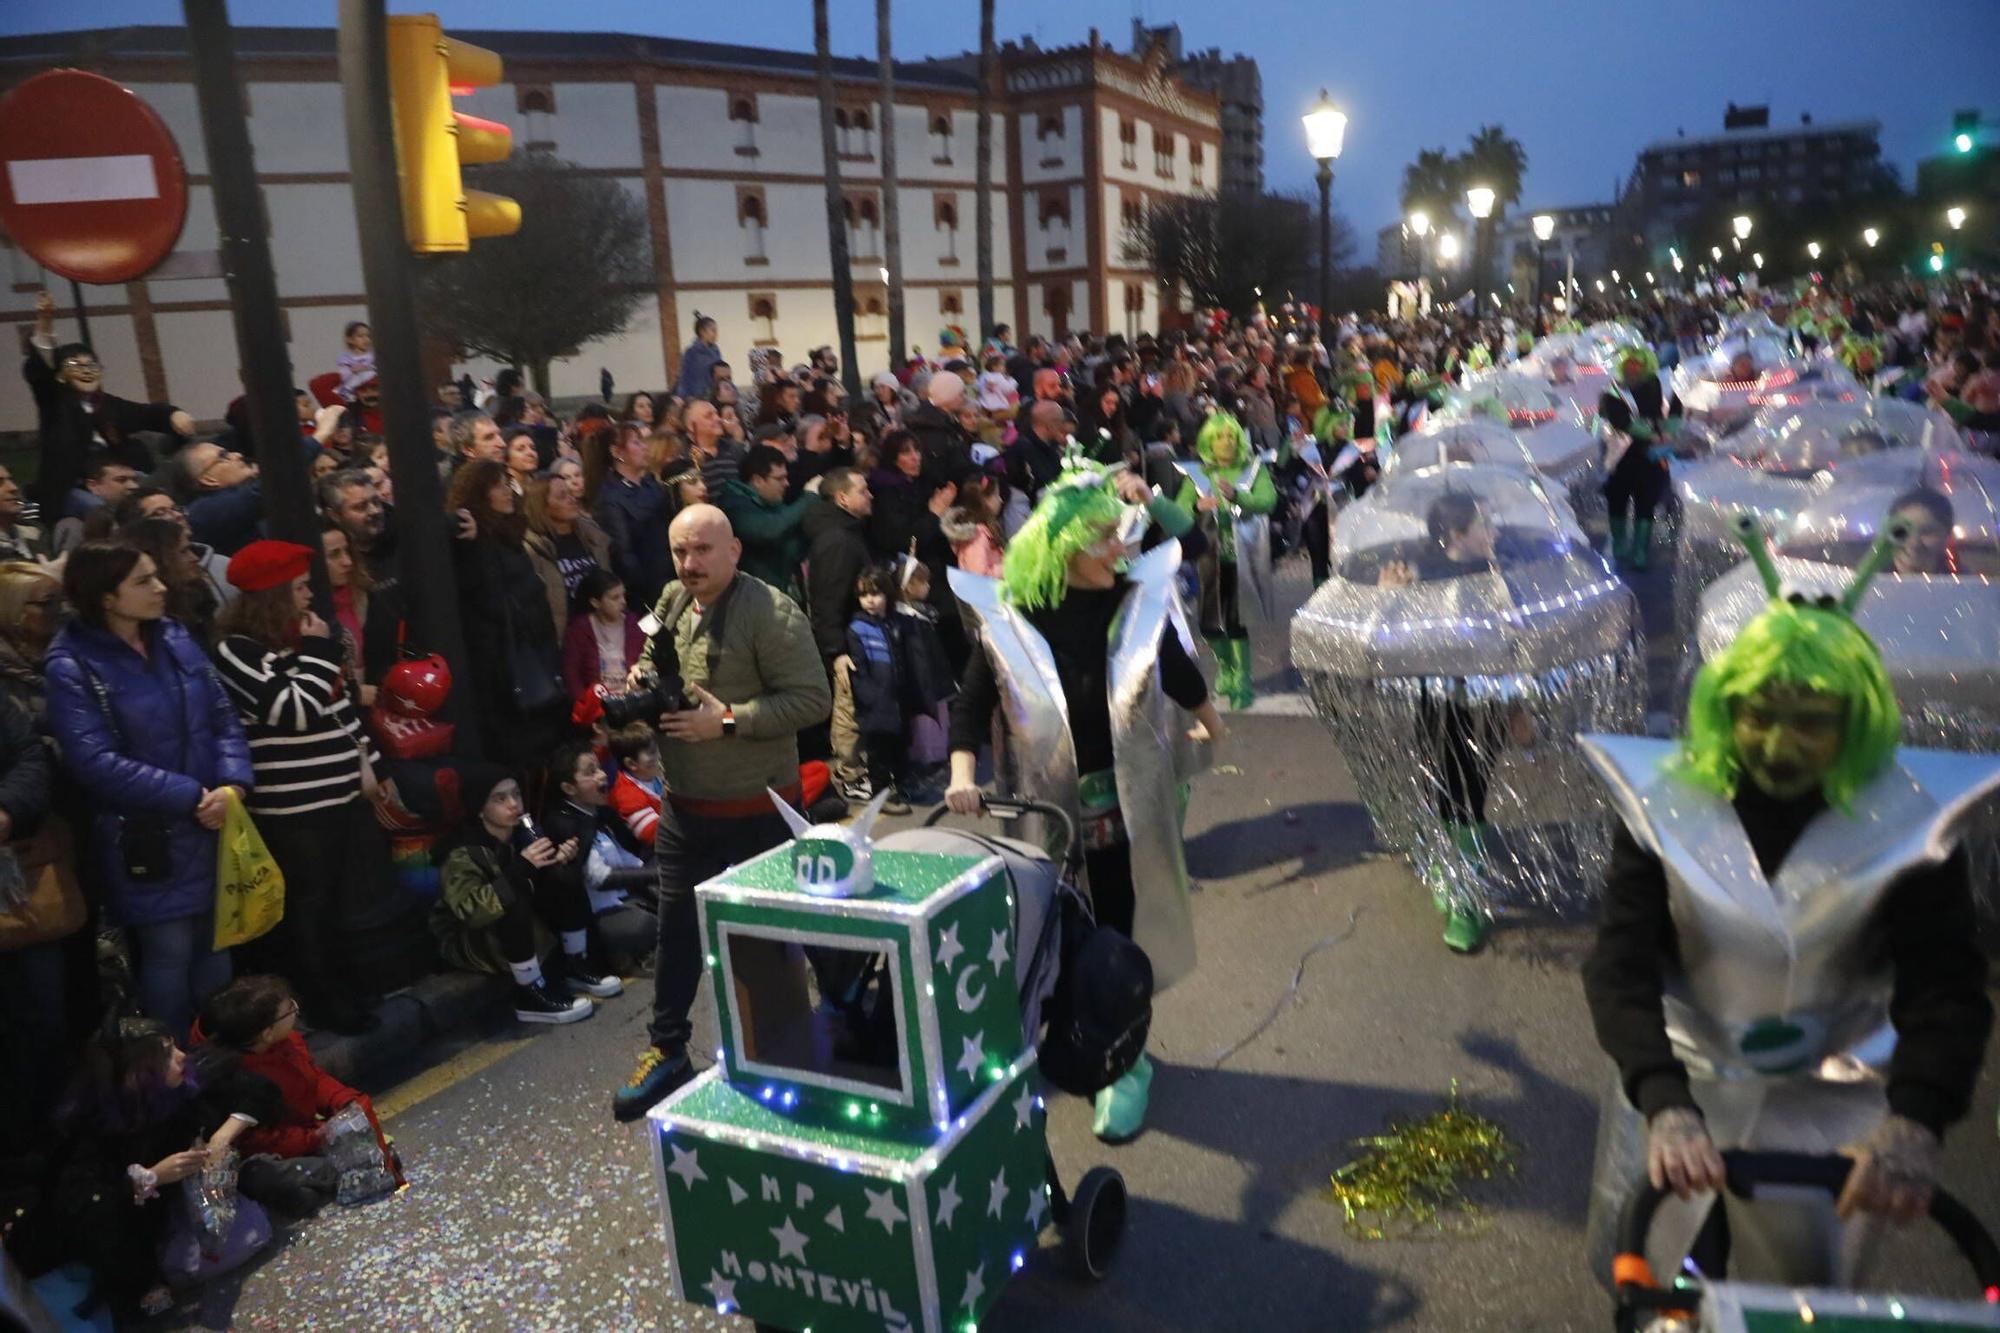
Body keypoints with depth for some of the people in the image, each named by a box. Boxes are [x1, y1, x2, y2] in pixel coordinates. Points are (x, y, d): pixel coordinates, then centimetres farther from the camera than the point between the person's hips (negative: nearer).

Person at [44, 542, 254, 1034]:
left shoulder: (175, 639, 4)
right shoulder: (72, 666, -11)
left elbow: (224, 717, 4)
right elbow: (96, 762, -18)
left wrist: (232, 785, -13)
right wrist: (192, 796, -21)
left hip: (213, 827, 5)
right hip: (145, 839, -5)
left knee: (216, 947, 16)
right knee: (168, 954, 3)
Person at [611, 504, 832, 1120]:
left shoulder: (770, 613, -19)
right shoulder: (671, 602, 4)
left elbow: (812, 697, -22)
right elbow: (650, 666, 20)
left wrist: (728, 719, -26)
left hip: (755, 809, -6)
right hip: (683, 804, 6)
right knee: (677, 928, 15)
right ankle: (666, 1051, 31)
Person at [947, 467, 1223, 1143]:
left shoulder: (1137, 597, -5)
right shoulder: (1012, 615, -9)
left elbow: (1176, 668, 13)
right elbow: (972, 703, -4)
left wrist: (1210, 721, 28)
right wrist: (963, 773, -19)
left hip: (1127, 801, 0)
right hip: (1050, 805, 0)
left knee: (1120, 935, 5)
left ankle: (1124, 1061, 22)